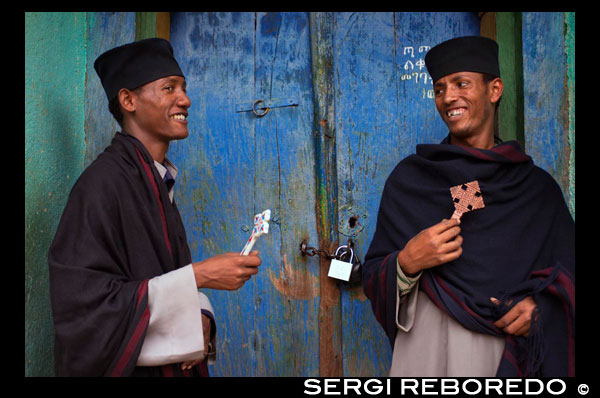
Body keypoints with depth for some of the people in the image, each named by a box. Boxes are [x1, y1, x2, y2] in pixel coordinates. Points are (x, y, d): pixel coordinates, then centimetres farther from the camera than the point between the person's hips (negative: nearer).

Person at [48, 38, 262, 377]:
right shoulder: (104, 181, -18)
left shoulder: (159, 183, 6)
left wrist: (201, 319, -9)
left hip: (174, 363, 7)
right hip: (126, 366, -7)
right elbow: (87, 304, -23)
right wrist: (200, 276, -23)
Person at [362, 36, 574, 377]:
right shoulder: (409, 178, -1)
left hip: (510, 356, 1)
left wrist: (539, 304, -13)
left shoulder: (540, 188, 2)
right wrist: (407, 263, -20)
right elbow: (374, 280, 0)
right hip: (427, 352, -1)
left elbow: (568, 274, 7)